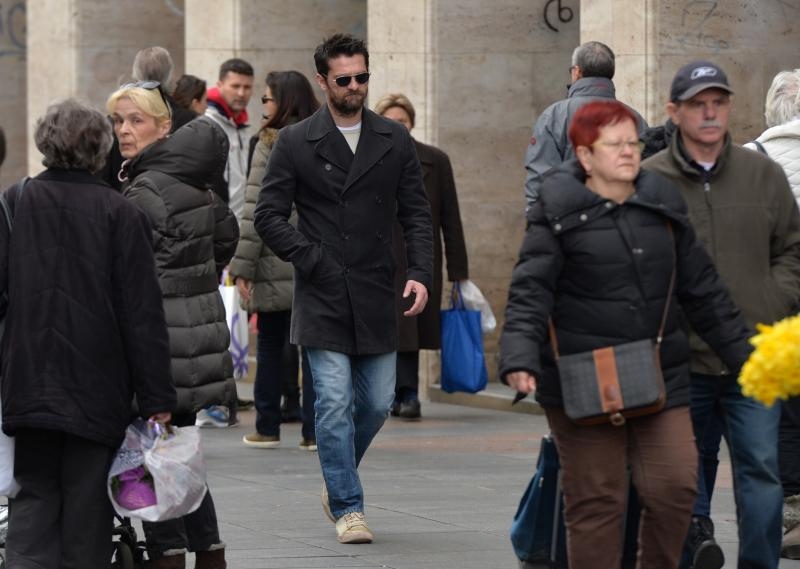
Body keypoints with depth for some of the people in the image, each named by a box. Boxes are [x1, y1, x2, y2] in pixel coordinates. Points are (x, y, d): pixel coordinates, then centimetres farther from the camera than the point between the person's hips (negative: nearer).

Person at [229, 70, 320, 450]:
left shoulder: (271, 144, -9)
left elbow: (257, 211, -12)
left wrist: (243, 267, -10)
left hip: (277, 266, -4)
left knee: (270, 347, 8)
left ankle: (267, 428, 13)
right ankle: (315, 430, 4)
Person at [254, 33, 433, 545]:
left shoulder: (394, 140, 8)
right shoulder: (295, 142, 1)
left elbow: (417, 213, 9)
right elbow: (269, 215, 1)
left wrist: (421, 274, -4)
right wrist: (312, 261, -8)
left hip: (377, 299, 3)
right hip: (322, 297, -3)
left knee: (377, 403, 7)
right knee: (335, 404, -6)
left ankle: (338, 481, 31)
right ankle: (347, 507, 2)